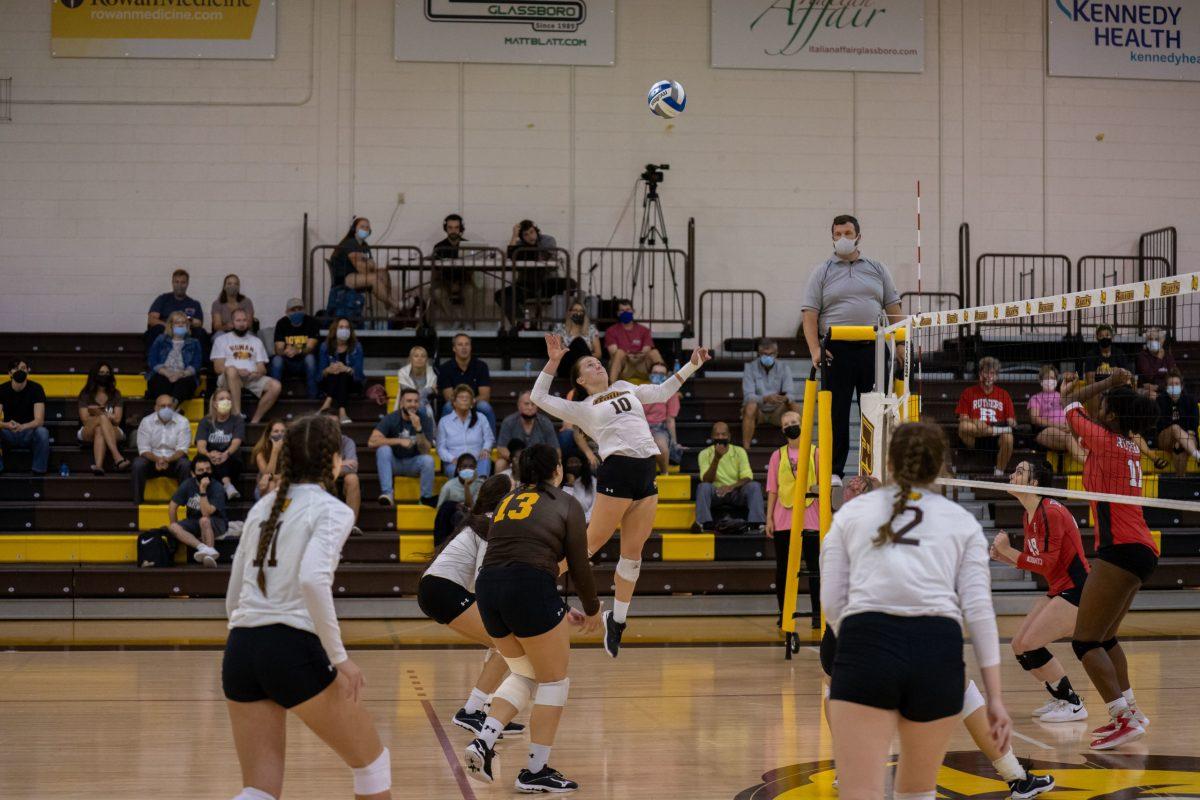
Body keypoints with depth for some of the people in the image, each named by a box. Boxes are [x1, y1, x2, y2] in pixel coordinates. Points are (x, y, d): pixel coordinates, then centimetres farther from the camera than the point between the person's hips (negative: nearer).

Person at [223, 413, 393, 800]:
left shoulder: (263, 507, 16)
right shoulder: (332, 511, -3)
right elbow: (312, 579, -22)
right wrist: (339, 657, -17)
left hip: (239, 652, 6)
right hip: (294, 649, -6)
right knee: (371, 761, 16)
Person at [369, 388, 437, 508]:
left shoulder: (423, 420, -6)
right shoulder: (391, 419, -10)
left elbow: (425, 451, -15)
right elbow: (372, 442, -24)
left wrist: (418, 429, -29)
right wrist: (399, 441, -30)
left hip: (412, 464, 1)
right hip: (392, 463, -1)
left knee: (428, 459, -30)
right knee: (383, 448, -31)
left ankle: (426, 497, -9)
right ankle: (387, 493, -33)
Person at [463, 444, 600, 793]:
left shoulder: (507, 502, 24)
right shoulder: (566, 504, 8)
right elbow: (579, 566, 4)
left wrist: (558, 611, 32)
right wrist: (592, 609, 21)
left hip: (487, 589, 6)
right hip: (530, 590, -6)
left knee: (524, 674, 23)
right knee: (553, 680, 9)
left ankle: (484, 740, 4)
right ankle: (535, 771, 9)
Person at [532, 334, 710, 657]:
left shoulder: (626, 389, 24)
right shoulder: (580, 409, 9)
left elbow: (662, 391, 32)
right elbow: (539, 397, 1)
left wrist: (692, 365, 29)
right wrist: (553, 361, -5)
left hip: (647, 476, 5)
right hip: (617, 471, -5)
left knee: (632, 553, 6)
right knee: (591, 543, -7)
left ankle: (617, 619, 17)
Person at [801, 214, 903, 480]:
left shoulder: (877, 269, 15)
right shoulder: (822, 273, 8)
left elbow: (893, 309, 14)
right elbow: (810, 314, 0)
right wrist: (815, 348, -13)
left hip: (873, 349, 2)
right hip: (836, 350, -2)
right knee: (836, 413, -1)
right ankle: (833, 471, 3)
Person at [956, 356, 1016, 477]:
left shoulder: (1004, 394, 16)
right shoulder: (969, 393, 12)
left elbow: (1011, 421, 11)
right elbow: (963, 419, 4)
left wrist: (1011, 423, -12)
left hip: (996, 440, 1)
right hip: (974, 440, -1)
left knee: (1008, 438, -35)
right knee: (963, 427, -34)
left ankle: (999, 474, -24)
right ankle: (998, 430, -25)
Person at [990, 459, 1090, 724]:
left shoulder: (1051, 512, -19)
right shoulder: (1028, 516, 10)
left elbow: (1047, 562, -23)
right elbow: (1034, 560, 15)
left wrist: (1008, 550, -20)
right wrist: (1003, 556, 0)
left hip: (1076, 590, -10)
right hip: (1058, 591, 10)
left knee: (1029, 645, -14)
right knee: (1019, 646, 6)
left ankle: (1073, 705, -4)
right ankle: (1060, 698, 21)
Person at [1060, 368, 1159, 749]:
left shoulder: (1106, 441, -8)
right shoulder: (1130, 447, 15)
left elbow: (1071, 406, 7)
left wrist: (1108, 382, 15)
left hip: (1121, 548, -10)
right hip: (1141, 550, 10)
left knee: (1085, 641, -10)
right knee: (1105, 638, 20)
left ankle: (1126, 717, -19)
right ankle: (1128, 711, 18)